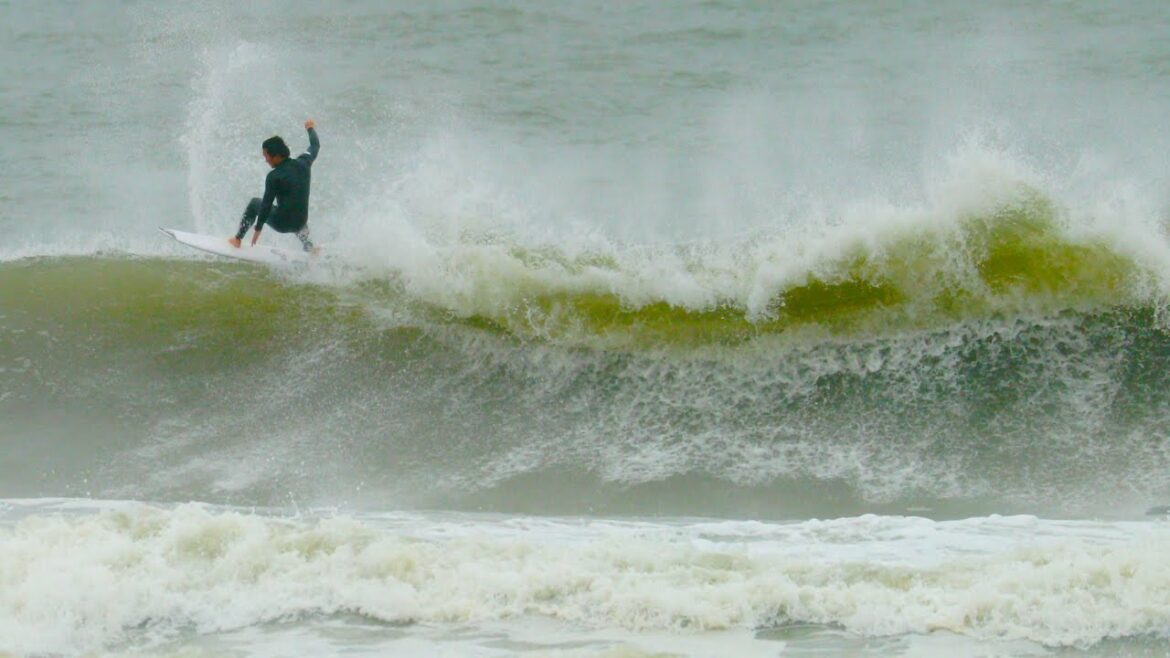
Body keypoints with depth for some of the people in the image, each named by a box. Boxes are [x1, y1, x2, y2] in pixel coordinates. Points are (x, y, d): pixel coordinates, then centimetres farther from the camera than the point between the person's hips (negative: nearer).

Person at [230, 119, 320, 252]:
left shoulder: (274, 177, -18)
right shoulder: (303, 163, -3)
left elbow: (267, 204, -14)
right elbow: (315, 146, 16)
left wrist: (258, 229, -6)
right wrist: (311, 129, 36)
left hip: (281, 225, -5)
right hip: (300, 224, 5)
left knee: (255, 203, 20)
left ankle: (238, 239, 25)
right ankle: (308, 246, 34)